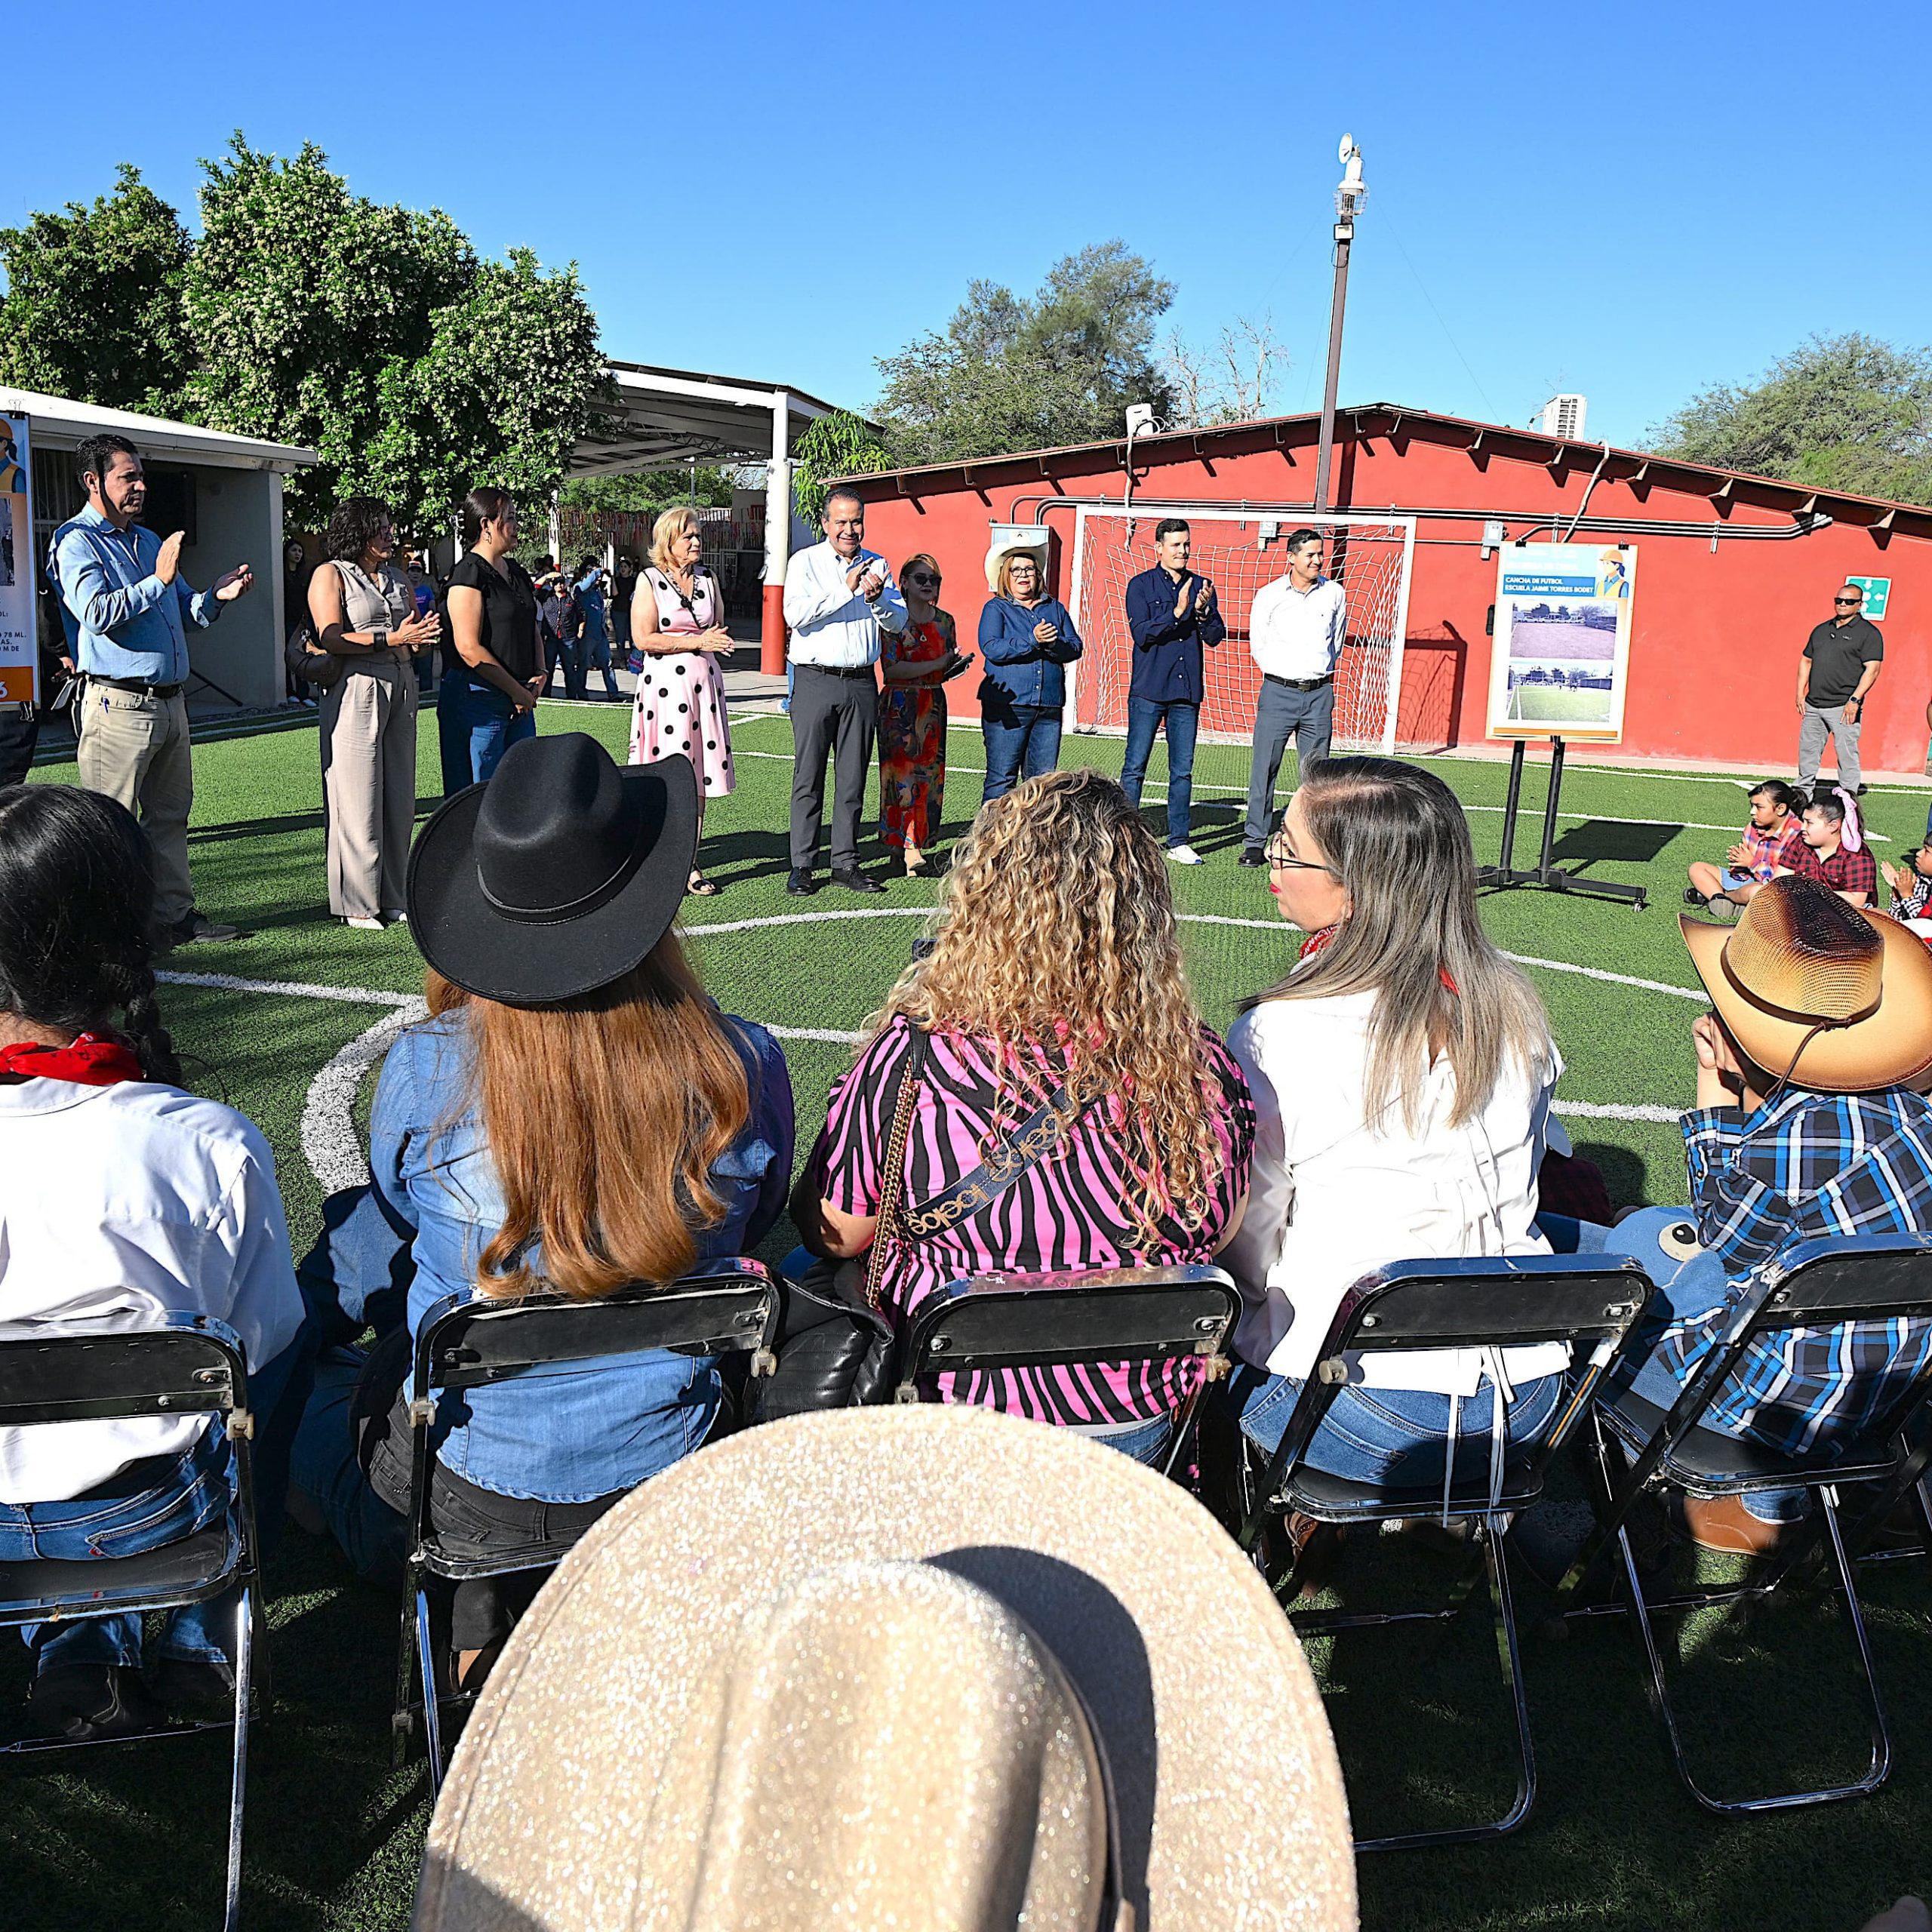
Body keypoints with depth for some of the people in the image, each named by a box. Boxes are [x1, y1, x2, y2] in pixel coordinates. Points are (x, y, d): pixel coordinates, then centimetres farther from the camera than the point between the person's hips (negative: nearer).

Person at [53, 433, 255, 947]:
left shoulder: (150, 540, 20)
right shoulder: (76, 542, -5)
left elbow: (185, 611, 23)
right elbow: (97, 613, -21)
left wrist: (216, 596, 3)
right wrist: (158, 580, -23)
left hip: (170, 701, 8)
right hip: (118, 704, -8)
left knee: (170, 814, 12)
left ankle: (175, 913, 19)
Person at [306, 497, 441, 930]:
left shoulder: (397, 577, 19)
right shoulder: (331, 575, 0)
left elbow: (415, 640, 20)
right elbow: (331, 638, -12)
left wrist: (421, 640, -4)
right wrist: (392, 639, -19)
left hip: (401, 687, 7)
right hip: (356, 690, -6)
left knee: (399, 797, 7)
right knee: (357, 799, -5)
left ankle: (392, 897, 14)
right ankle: (357, 904, 1)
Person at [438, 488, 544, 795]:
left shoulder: (517, 573, 15)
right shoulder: (469, 573, -11)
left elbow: (533, 631, 25)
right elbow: (470, 649, -17)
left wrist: (540, 674, 6)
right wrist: (516, 691, -13)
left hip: (520, 701, 8)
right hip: (478, 698, -8)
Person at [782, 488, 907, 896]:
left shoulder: (876, 565, 13)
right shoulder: (805, 563, 2)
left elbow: (899, 621, 7)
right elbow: (796, 613, -14)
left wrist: (877, 598, -13)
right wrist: (846, 590, -16)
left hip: (861, 683, 3)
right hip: (815, 681, -3)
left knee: (853, 778, 6)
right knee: (809, 777, -1)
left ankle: (845, 863, 13)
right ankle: (802, 866, 4)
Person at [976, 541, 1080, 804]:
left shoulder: (1055, 607, 17)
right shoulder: (995, 608, 4)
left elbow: (1076, 647, 8)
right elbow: (991, 648, -12)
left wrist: (1052, 644, -12)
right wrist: (1032, 641, -18)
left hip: (1049, 707, 4)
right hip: (1008, 706, -4)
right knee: (1002, 778, -4)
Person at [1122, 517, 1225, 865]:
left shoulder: (1201, 586, 11)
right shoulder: (1141, 585, 2)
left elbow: (1215, 637, 5)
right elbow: (1141, 633, -10)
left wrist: (1203, 611, -12)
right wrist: (1177, 612, -18)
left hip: (1187, 692, 3)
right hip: (1148, 690, -3)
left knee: (1182, 771, 5)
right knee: (1135, 767, -1)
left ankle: (1178, 842, 11)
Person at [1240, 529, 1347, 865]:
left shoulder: (1334, 593, 6)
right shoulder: (1269, 595, 0)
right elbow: (1257, 645, 10)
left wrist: (1320, 672, 15)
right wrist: (1282, 674, 8)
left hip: (1319, 694, 2)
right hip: (1278, 692, -2)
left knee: (1317, 772, 3)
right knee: (1264, 769, -2)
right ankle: (1254, 841, 6)